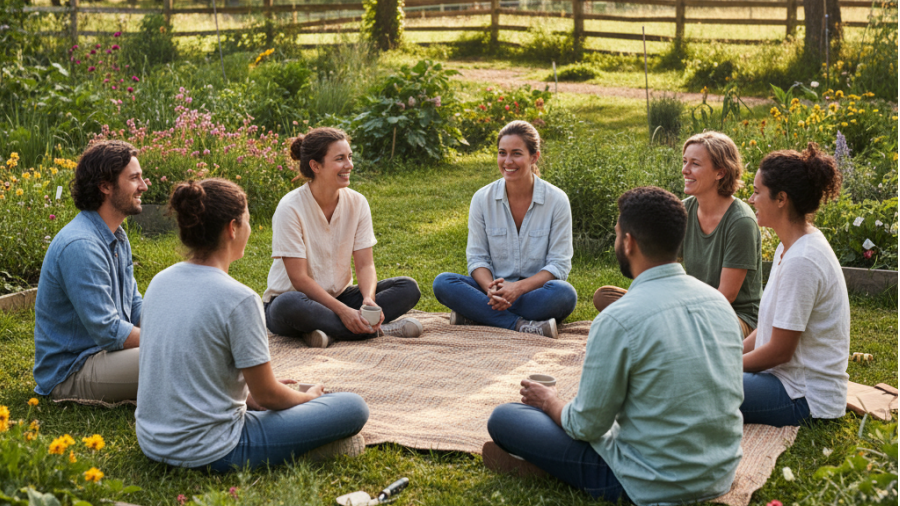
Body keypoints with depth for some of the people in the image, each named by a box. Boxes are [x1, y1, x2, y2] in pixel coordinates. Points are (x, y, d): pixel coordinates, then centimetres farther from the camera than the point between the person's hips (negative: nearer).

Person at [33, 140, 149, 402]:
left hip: (104, 350, 10)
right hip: (70, 373, -10)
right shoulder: (80, 245, -24)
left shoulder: (118, 238, 9)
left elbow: (136, 309, 12)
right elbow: (108, 332, -26)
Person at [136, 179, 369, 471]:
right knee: (353, 408, -5)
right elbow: (266, 396, -13)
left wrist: (249, 394, 18)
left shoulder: (160, 282, 2)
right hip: (209, 453, -8)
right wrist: (307, 397, 9)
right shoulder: (238, 299, -21)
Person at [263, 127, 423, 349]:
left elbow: (365, 265, -4)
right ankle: (377, 329, -27)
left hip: (338, 297, 5)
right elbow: (299, 278, -19)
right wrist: (342, 311, -28)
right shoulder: (290, 208, -17)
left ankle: (330, 332, -27)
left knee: (408, 288, -12)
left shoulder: (357, 203, -2)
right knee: (289, 305, -41)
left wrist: (369, 300, -25)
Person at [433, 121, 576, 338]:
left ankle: (475, 315, -28)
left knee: (565, 293, -35)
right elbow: (477, 257, 1)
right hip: (494, 290, 2)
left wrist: (519, 288, -23)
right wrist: (491, 290, -21)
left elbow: (559, 265, -6)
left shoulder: (557, 200, -5)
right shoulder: (482, 198, 1)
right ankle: (521, 325, -33)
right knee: (442, 283, -24)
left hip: (536, 291, -1)